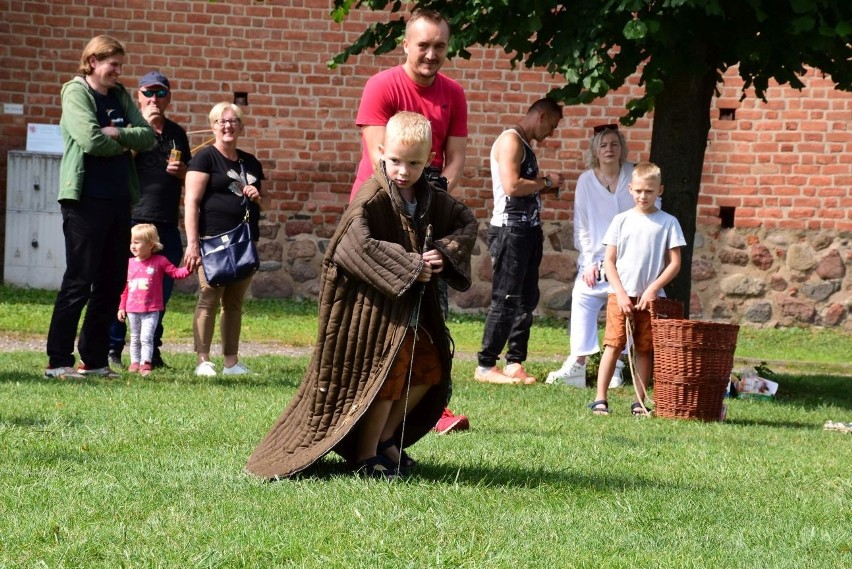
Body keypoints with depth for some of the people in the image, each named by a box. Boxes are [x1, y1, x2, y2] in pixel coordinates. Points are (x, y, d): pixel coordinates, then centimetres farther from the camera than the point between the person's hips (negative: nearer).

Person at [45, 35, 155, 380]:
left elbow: (148, 135, 5)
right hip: (86, 199, -7)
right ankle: (59, 361, -1)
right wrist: (125, 144, -3)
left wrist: (117, 134, -12)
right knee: (78, 281, -6)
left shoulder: (120, 96, 15)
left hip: (118, 201, 7)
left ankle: (95, 359, 15)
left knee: (112, 283, 8)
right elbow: (91, 140, -20)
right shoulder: (76, 93, -6)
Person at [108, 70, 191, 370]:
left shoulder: (177, 133, 17)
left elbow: (190, 178, 24)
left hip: (167, 223, 4)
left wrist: (181, 171, 1)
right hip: (133, 218, -4)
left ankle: (151, 349, 14)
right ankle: (112, 348, 2)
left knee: (162, 289, 5)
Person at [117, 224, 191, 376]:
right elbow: (124, 288, 9)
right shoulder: (130, 264, 5)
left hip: (151, 310, -4)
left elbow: (175, 273, -3)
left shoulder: (159, 261, -3)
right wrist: (121, 307, 8)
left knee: (146, 337, -14)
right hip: (132, 310, 4)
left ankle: (145, 364, -14)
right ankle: (135, 362, 22)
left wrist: (189, 268, -21)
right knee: (135, 338, 13)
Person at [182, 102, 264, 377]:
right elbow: (191, 202, -7)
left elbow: (264, 204, 30)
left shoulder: (251, 163, 19)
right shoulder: (205, 158, 0)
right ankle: (203, 361, -6)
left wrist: (257, 197, 5)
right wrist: (192, 243, -16)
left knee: (235, 303, 8)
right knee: (208, 300, -8)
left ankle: (232, 361, 13)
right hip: (213, 240, -6)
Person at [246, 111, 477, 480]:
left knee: (429, 370, 13)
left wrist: (444, 253, -7)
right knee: (387, 374, -5)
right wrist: (408, 266, -28)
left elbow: (467, 224, 14)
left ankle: (385, 438, 28)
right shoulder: (372, 199, -21)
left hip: (411, 304, 8)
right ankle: (366, 456, 11)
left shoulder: (432, 200, 2)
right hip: (374, 304, -8)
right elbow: (358, 245, -34)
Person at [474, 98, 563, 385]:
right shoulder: (510, 140, -10)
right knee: (506, 300, -8)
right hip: (510, 230, -10)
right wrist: (546, 182, -10)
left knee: (527, 299, 11)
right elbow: (511, 186, -21)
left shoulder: (525, 145, 20)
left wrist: (544, 186, 7)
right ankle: (485, 366, -4)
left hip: (528, 230, 10)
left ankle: (515, 363, 15)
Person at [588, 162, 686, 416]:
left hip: (651, 298, 0)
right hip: (621, 295, 0)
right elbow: (609, 261, 4)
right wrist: (621, 294, -6)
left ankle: (639, 403, 7)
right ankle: (600, 399, -5)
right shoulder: (622, 220, 5)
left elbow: (674, 263, 1)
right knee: (613, 345, -5)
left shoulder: (668, 223, 3)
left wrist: (652, 289, -9)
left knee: (644, 349, 3)